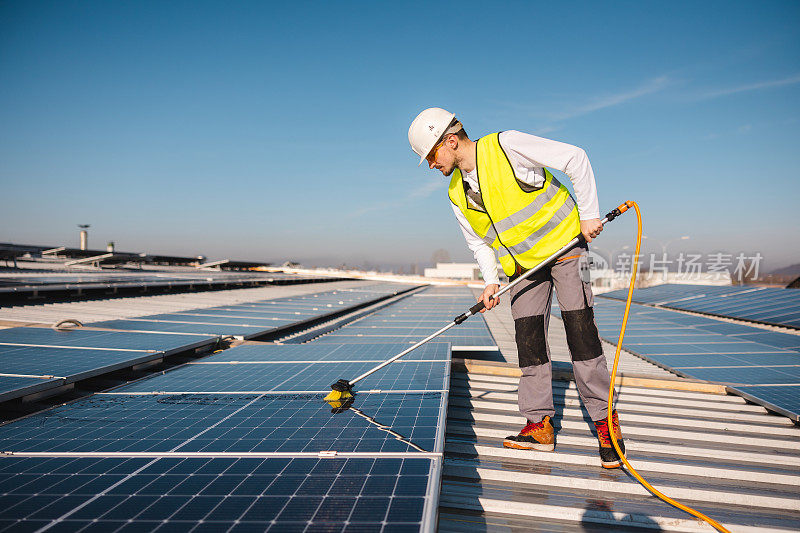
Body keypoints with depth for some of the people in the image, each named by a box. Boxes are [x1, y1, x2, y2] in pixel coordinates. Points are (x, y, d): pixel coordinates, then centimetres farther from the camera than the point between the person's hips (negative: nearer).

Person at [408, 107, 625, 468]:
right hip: (523, 265, 6)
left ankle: (605, 422, 3)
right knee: (528, 340, 0)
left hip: (565, 245, -6)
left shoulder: (506, 146, -18)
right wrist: (490, 281, -4)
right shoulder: (458, 196, 2)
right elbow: (479, 242, 11)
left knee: (581, 333, -10)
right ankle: (539, 425, 9)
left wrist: (589, 214, -15)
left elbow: (575, 158, -14)